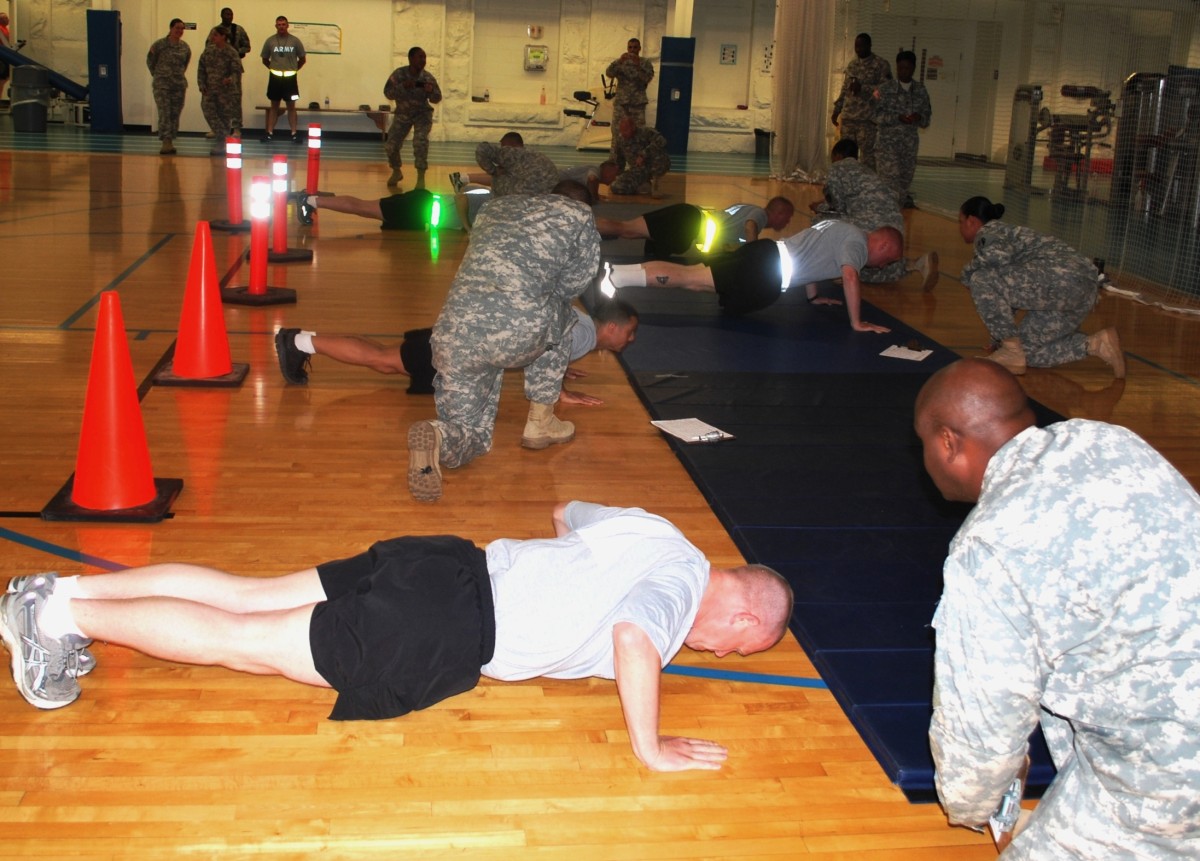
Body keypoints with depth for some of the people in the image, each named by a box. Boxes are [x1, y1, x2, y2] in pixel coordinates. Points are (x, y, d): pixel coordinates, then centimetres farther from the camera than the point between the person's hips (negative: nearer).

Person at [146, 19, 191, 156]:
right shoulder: (160, 45, -7)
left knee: (175, 114, 6)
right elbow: (150, 61, 4)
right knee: (164, 113, -11)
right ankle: (166, 142, -14)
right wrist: (158, 75, 8)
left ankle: (170, 142, 14)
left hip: (179, 84, 4)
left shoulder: (185, 47, 5)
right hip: (162, 84, -4)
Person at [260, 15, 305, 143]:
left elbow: (303, 59, 7)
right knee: (274, 106, 7)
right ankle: (270, 133, 8)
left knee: (291, 106, 2)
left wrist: (293, 69, 6)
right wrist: (273, 68, 7)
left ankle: (294, 134, 5)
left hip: (290, 78, -1)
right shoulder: (270, 40, 1)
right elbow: (265, 59, 11)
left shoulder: (295, 41, -1)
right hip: (275, 77, 1)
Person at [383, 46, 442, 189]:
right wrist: (403, 87, -33)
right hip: (402, 114, 2)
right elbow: (388, 93, -17)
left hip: (422, 114, -2)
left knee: (420, 141, -27)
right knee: (391, 145, -4)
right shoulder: (399, 74, -15)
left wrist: (431, 91, -33)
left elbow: (437, 99, -10)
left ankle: (421, 178, -18)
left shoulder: (428, 78, -15)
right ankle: (396, 172, 27)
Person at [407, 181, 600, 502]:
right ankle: (540, 423, 28)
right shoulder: (580, 214, 19)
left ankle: (437, 438, -13)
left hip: (454, 333, 4)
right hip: (517, 330, -4)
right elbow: (573, 284, 22)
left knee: (471, 434, 22)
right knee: (557, 317, 32)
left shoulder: (498, 205, 31)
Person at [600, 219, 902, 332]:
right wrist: (857, 322, -15)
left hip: (768, 251, 9)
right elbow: (850, 275, -22)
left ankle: (614, 273, -8)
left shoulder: (842, 228, 26)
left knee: (692, 277, 1)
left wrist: (813, 296, 43)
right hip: (770, 272, -9)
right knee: (690, 278, -17)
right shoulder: (857, 242, -4)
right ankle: (615, 277, -27)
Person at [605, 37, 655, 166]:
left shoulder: (646, 63, 4)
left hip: (638, 104, -1)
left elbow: (647, 79, -12)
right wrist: (620, 61, -25)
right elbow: (609, 73, -10)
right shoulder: (620, 62, 7)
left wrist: (638, 65, -23)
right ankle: (616, 166, 7)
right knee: (618, 134, 1)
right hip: (621, 103, 1)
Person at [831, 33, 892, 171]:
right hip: (847, 117, 6)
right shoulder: (852, 64, 17)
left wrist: (863, 88, -20)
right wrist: (836, 110, 20)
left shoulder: (881, 65, -2)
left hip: (867, 118, -6)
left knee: (868, 155, -9)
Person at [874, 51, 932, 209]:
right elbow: (877, 115, -7)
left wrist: (919, 118, -13)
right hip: (887, 140, -4)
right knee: (891, 177, -12)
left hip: (910, 141, 4)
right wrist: (898, 118, -20)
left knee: (906, 177, 7)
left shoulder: (921, 90, 8)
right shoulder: (885, 88, -2)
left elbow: (926, 118, 11)